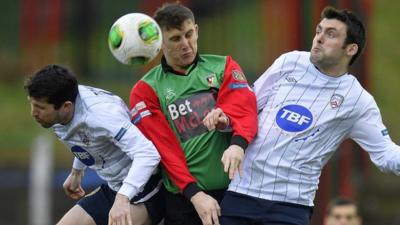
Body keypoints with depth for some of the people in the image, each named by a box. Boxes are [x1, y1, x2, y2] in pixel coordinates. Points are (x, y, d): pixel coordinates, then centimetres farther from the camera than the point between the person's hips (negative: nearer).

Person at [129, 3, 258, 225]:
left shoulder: (223, 67, 10)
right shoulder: (146, 90, 6)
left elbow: (244, 108, -7)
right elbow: (165, 149, -3)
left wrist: (238, 144, -28)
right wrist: (194, 194, -16)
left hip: (235, 188, 1)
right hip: (184, 198, -1)